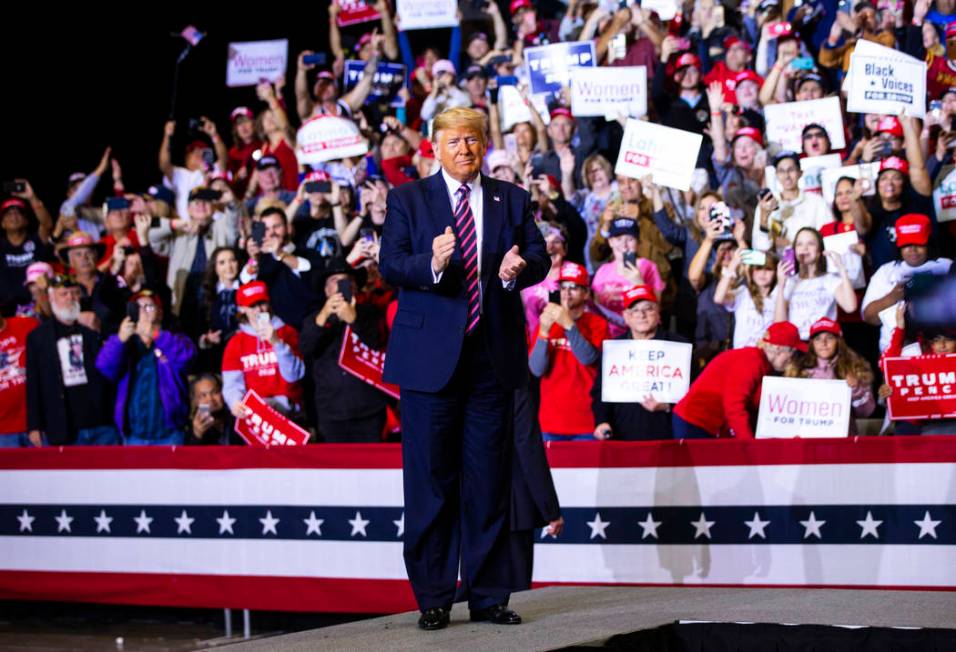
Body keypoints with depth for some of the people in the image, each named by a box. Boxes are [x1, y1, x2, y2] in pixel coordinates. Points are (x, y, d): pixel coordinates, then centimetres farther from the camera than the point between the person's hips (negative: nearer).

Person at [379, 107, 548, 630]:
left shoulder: (511, 200, 12)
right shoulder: (407, 199, 5)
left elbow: (539, 258, 5)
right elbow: (390, 266, -6)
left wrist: (517, 269, -18)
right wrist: (431, 264, -25)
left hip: (494, 354, 2)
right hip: (431, 355, -2)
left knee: (490, 481, 5)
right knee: (431, 482, 1)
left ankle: (489, 597, 12)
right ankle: (432, 600, 7)